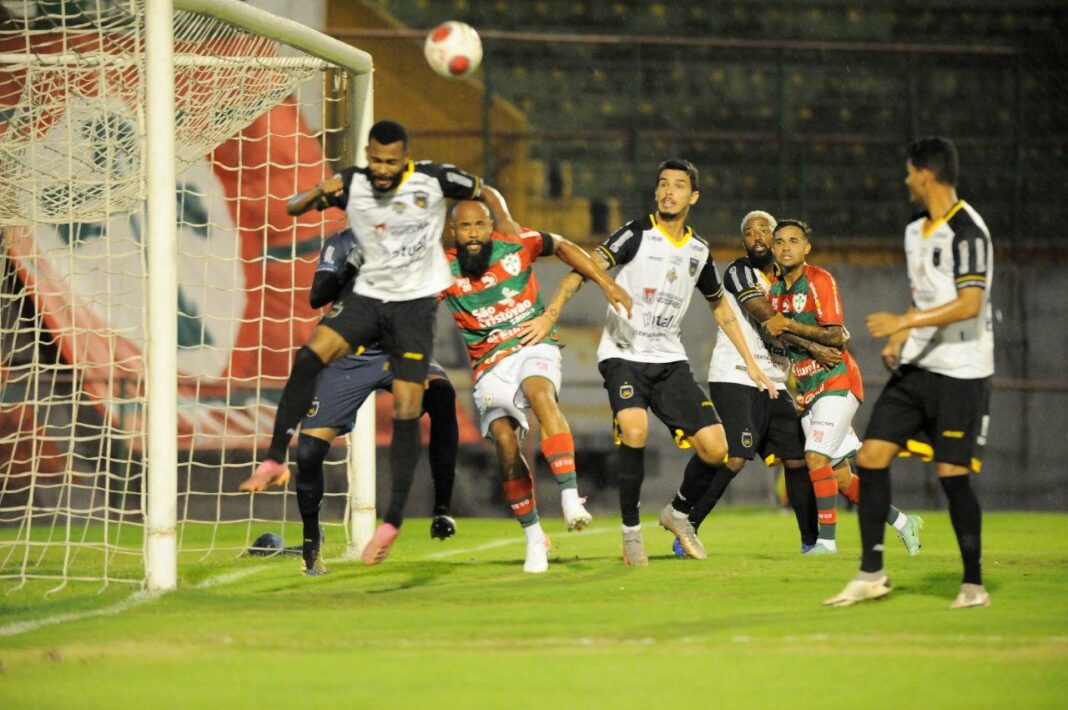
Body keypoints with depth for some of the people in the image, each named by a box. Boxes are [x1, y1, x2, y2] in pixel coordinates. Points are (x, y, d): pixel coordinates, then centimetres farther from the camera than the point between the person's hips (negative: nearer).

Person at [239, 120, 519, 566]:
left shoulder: (433, 180, -8)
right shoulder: (352, 184, -3)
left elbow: (484, 192, 10)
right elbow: (293, 208, 3)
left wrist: (503, 220, -6)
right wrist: (319, 193, -17)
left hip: (415, 303, -2)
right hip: (367, 295, 2)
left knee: (406, 412, -10)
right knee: (310, 356, -25)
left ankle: (393, 521, -3)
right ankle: (275, 461, -20)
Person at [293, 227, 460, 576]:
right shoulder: (342, 244, 3)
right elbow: (318, 297, -9)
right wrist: (350, 266, -23)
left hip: (398, 350, 0)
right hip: (348, 359, 0)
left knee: (441, 394, -32)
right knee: (309, 450, -7)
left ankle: (443, 508, -25)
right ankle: (311, 538, 19)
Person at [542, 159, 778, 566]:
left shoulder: (698, 251, 9)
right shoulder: (638, 234, -7)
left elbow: (719, 305, 24)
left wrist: (750, 362, 23)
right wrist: (551, 312, -32)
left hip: (669, 360, 5)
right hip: (623, 354, -5)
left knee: (715, 448, -6)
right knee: (634, 431, -30)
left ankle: (678, 513, 23)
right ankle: (631, 532, -14)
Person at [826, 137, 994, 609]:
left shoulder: (966, 230, -15)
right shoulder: (916, 231, 14)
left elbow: (969, 304, -23)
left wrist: (903, 322, -22)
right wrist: (899, 338, 9)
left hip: (961, 371, -8)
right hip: (916, 368, 8)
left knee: (952, 473, -8)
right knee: (871, 456, 0)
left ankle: (973, 583, 5)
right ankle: (872, 573, 6)